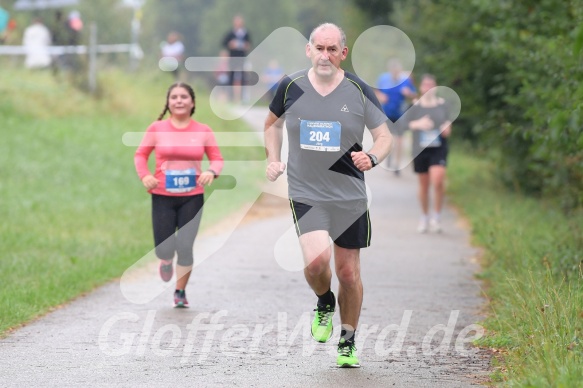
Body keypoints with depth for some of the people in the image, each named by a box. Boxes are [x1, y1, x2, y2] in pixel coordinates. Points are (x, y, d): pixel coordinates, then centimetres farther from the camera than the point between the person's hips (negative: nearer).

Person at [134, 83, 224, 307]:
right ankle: (166, 261, 36)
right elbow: (141, 154, 7)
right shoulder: (157, 129, -1)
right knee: (164, 249, -5)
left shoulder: (203, 131, 1)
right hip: (163, 197, 0)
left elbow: (217, 159, 6)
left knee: (185, 248, -5)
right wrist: (144, 175, -12)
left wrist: (212, 171, -16)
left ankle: (180, 292, 18)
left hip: (192, 198, 0)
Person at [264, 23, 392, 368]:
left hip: (350, 196, 1)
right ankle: (324, 303, 13)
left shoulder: (359, 91, -4)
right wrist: (274, 160, 8)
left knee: (349, 272, 7)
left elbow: (385, 136, 1)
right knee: (317, 259, -22)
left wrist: (372, 157, -19)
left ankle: (348, 343, 27)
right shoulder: (291, 87, -1)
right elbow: (274, 122, 19)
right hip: (305, 193, -1)